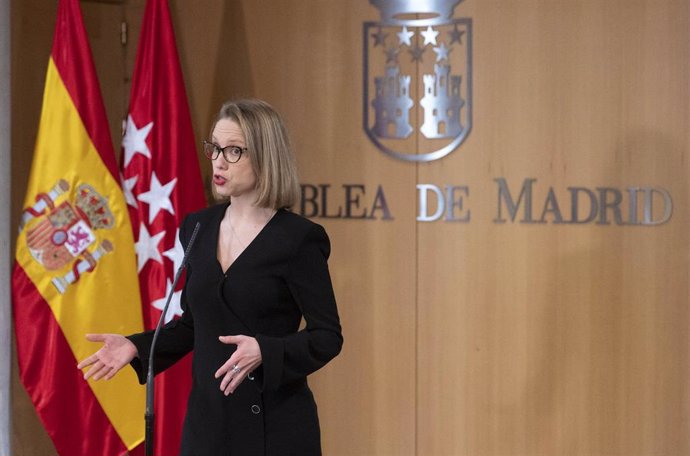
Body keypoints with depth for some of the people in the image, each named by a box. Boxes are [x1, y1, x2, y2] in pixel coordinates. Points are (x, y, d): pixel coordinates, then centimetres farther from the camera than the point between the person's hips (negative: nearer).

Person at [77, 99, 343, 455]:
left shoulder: (298, 238, -10)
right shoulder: (199, 227, 7)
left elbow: (327, 336, -9)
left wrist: (263, 352, -24)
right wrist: (137, 347, 2)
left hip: (274, 425, -5)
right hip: (206, 417, 5)